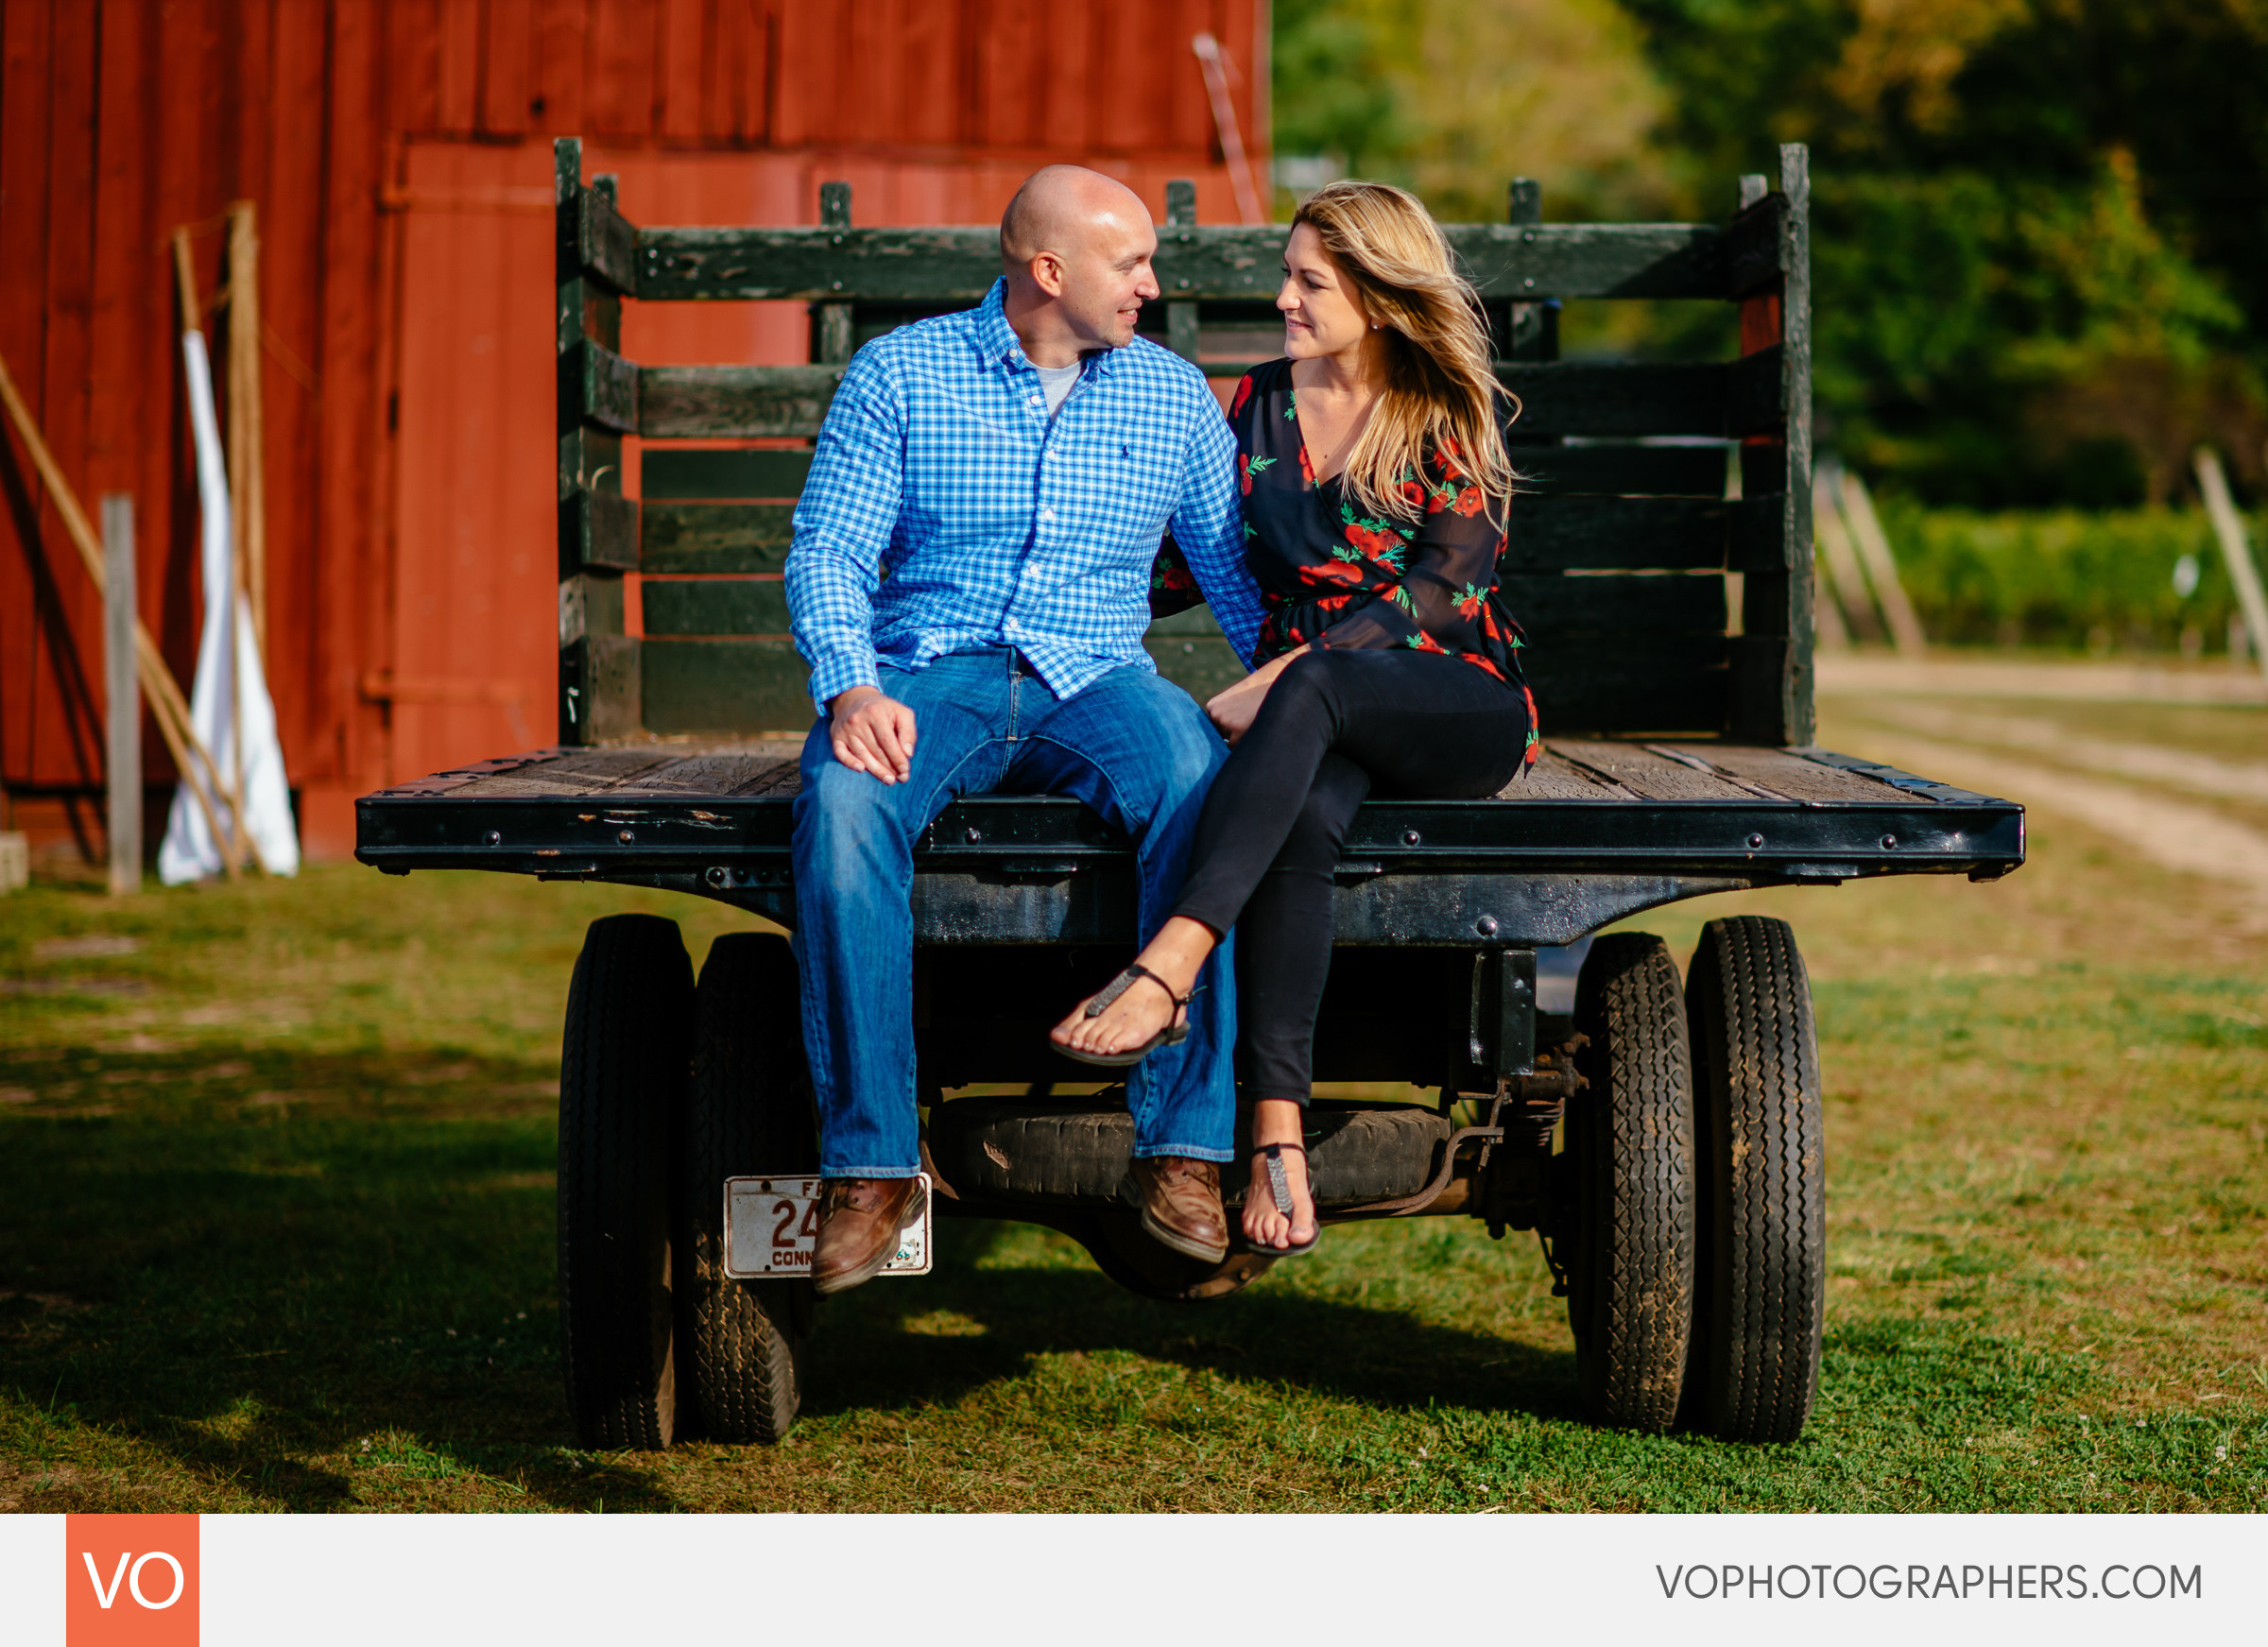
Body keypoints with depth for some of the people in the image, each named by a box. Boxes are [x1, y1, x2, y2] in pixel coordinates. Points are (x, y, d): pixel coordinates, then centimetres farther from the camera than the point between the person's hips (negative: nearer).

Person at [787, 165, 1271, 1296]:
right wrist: (850, 688, -20)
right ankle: (870, 1165, -27)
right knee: (843, 805, -36)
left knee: (1204, 787, -34)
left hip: (1094, 682, 1)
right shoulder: (898, 374, 5)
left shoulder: (1171, 395, 13)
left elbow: (1238, 568, 12)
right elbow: (828, 551, -1)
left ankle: (1184, 1156, -31)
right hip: (927, 675, -1)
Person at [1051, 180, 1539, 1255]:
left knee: (1313, 691, -38)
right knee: (1303, 812, -36)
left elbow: (1444, 587, -9)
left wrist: (1278, 677, -19)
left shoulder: (1457, 418, 3)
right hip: (1313, 720, 2)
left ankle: (1167, 966, -49)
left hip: (1456, 706, -2)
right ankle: (1277, 1133, -48)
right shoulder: (1256, 408, 16)